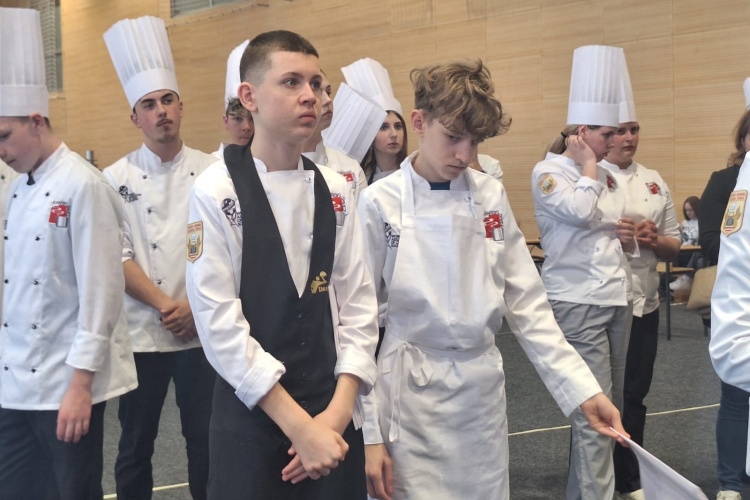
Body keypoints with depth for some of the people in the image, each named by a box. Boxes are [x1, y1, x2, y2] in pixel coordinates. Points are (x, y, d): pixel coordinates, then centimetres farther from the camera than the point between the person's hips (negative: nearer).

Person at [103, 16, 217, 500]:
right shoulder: (118, 178, 0)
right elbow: (118, 257, -5)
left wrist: (195, 306, -11)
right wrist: (165, 306, -12)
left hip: (202, 332, 0)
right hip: (141, 333, 0)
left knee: (204, 440, 7)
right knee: (136, 444, 10)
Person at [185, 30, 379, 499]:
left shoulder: (334, 191, 3)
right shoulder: (216, 191, -10)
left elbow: (359, 303, 2)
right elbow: (219, 323, -15)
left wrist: (339, 410, -9)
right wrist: (299, 425, -16)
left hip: (333, 417, 4)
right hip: (250, 419, -3)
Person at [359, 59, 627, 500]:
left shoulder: (492, 198, 1)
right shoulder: (380, 205, -10)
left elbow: (528, 305, 3)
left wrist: (582, 389, -6)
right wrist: (366, 432, -9)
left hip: (484, 390, 4)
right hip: (410, 394, -3)